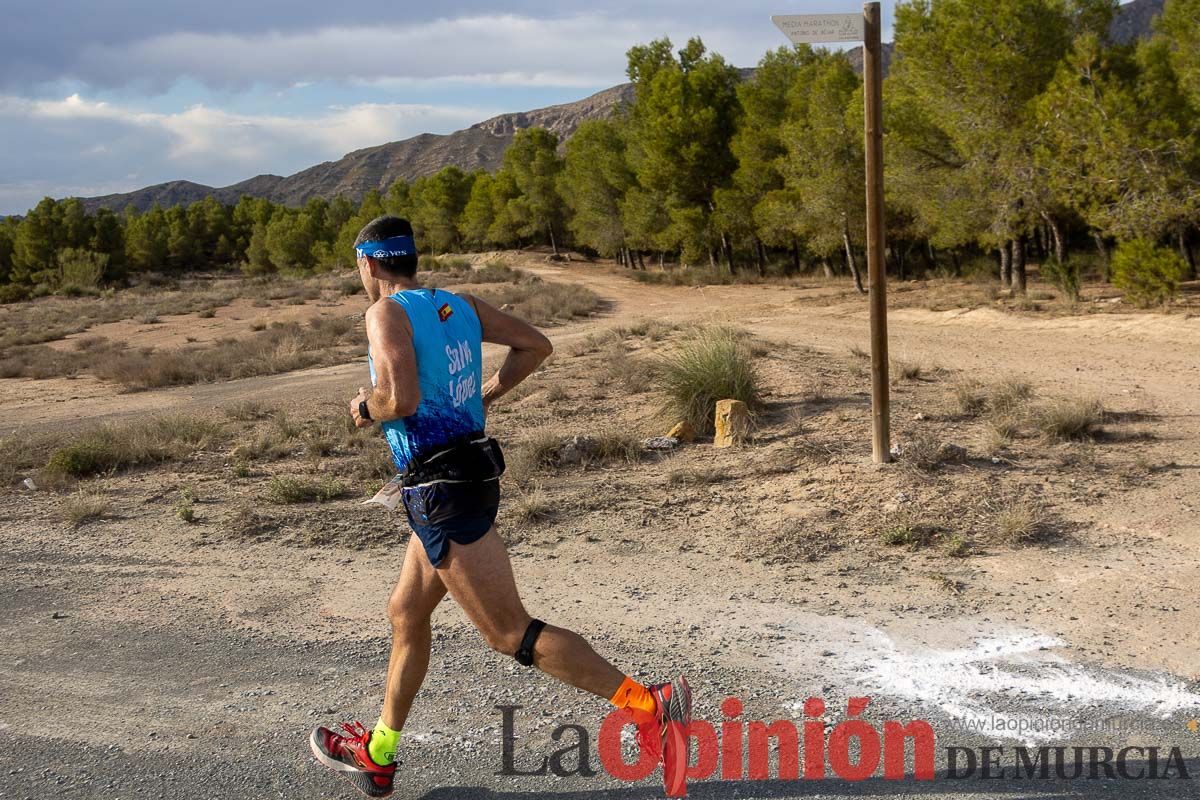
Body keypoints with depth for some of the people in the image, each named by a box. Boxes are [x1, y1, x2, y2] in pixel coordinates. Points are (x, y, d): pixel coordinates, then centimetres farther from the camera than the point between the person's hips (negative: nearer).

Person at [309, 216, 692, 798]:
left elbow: (402, 398, -25)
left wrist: (366, 409, -4)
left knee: (512, 634, -7)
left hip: (442, 492, -9)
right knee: (406, 615, 20)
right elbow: (536, 345, 16)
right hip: (474, 474, 9)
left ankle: (649, 705, -12)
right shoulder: (460, 305, 10)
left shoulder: (387, 313, -11)